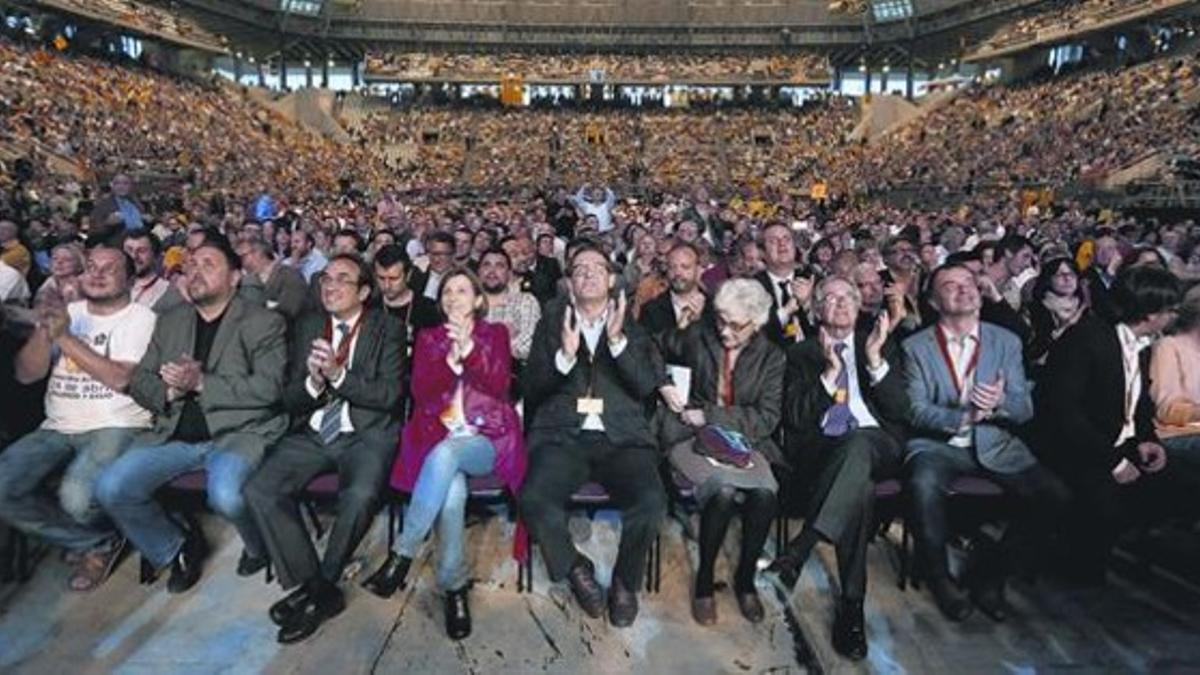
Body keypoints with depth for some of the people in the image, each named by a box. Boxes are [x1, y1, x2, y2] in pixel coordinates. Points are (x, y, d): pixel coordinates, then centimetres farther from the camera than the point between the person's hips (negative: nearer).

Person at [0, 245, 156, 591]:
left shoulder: (140, 317, -3)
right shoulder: (66, 313, 13)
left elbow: (119, 378, -16)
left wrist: (65, 337, -18)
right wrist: (44, 332, -12)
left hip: (115, 427, -6)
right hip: (58, 428, 6)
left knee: (76, 498, -31)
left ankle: (104, 537, 7)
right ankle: (97, 544, 0)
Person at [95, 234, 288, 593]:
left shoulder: (263, 322, 1)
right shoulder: (170, 321, 19)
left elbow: (268, 387, -10)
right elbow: (139, 380, 16)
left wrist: (201, 383, -15)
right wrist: (169, 390, -7)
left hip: (237, 432, -5)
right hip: (174, 435, 6)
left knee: (225, 496, -32)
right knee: (111, 488, -15)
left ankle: (258, 548, 4)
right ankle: (177, 548, 12)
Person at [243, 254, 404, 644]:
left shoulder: (387, 329, 3)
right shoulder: (308, 327, 14)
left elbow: (389, 394, -8)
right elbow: (289, 400, 10)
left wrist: (338, 374, -19)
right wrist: (313, 382, -12)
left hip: (366, 434, -4)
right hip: (312, 434, 4)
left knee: (360, 496, -33)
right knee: (259, 491, -19)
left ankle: (321, 586, -7)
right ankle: (316, 588, -8)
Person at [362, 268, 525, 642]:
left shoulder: (495, 333, 12)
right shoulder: (428, 337, 17)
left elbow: (498, 386, -5)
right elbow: (421, 393, 1)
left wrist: (469, 349, -20)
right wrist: (451, 357, -16)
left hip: (486, 440, -1)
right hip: (436, 438, 1)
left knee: (445, 455, -37)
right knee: (452, 489, -34)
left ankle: (403, 554, -26)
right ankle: (455, 587, -23)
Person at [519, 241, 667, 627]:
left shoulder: (633, 326, 15)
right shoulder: (551, 324, 16)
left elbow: (647, 386, 1)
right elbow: (532, 391, 7)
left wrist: (618, 339, -13)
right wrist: (565, 355, -10)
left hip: (622, 438, 0)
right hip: (563, 436, 0)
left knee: (651, 503, -28)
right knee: (535, 500, -29)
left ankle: (625, 581, 4)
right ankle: (576, 569, 4)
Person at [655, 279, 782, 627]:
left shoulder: (771, 357, 7)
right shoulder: (697, 336, 5)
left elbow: (767, 418, -1)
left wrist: (709, 415, -11)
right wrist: (663, 385, -7)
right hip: (691, 438, -2)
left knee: (765, 493, -30)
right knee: (724, 491, -32)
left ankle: (746, 579, -4)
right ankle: (704, 581, -9)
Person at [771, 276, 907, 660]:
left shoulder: (882, 345, 20)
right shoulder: (802, 353, 17)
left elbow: (900, 410, 6)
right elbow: (795, 419, 3)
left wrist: (875, 359, -7)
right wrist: (830, 371, -8)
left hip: (877, 444, 1)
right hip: (821, 448, 0)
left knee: (857, 443, -39)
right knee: (861, 488, -36)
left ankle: (800, 549, -40)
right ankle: (851, 603, -29)